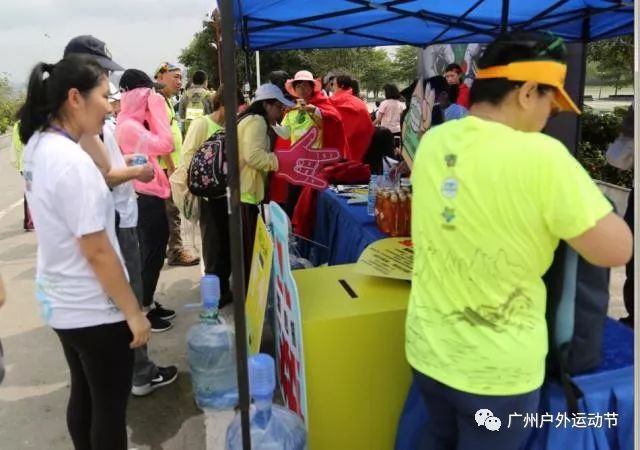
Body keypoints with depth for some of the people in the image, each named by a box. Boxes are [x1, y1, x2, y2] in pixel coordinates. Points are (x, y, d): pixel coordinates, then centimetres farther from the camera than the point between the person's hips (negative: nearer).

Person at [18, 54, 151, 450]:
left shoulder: (39, 146, 2)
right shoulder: (71, 161, -25)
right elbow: (96, 252, -23)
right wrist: (133, 312, -17)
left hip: (63, 302, 9)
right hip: (94, 309, -9)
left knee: (84, 395, 24)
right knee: (110, 406, 9)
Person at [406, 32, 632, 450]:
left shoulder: (433, 142, -4)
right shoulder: (540, 156, -23)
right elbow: (617, 251, -16)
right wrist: (569, 188, -1)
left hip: (428, 349, 5)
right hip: (496, 368, -5)